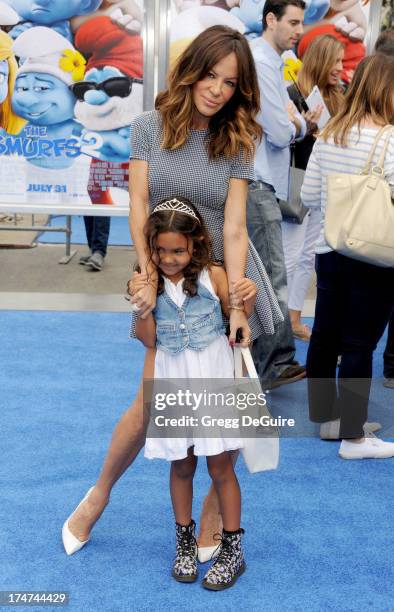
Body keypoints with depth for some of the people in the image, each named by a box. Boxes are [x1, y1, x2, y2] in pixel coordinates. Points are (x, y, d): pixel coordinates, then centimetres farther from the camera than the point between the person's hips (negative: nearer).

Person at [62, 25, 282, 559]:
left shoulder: (236, 143, -1)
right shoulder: (149, 128, -1)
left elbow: (234, 227, -9)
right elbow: (139, 206, -4)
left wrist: (236, 306, -17)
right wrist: (148, 277, -15)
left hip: (228, 279, 1)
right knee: (150, 405, -2)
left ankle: (216, 506, 26)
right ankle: (100, 494, 24)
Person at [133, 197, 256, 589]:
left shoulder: (213, 276, -7)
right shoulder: (150, 282, -3)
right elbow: (148, 339, -6)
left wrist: (249, 301, -17)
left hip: (212, 377, -2)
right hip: (173, 380, 2)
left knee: (220, 466, 4)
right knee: (181, 465, 14)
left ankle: (232, 549, 18)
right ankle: (185, 540, 32)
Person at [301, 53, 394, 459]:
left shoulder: (328, 134, 2)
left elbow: (309, 196, 7)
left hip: (330, 251, 6)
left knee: (324, 336, 16)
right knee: (359, 345, 2)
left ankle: (323, 414, 33)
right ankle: (352, 437, 11)